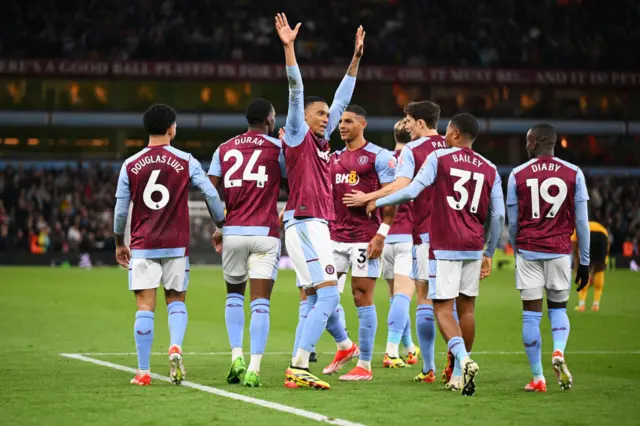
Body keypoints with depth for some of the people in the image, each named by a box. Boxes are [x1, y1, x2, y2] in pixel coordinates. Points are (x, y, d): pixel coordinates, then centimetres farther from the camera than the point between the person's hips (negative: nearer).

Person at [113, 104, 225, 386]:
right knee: (176, 300, 14)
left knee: (145, 307, 1)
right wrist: (221, 226, 11)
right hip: (176, 245, 0)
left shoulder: (130, 165, 0)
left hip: (142, 246, 0)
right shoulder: (185, 162, -2)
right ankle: (176, 347, -13)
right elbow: (211, 195, -4)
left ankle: (143, 372, 1)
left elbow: (121, 209, 4)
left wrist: (119, 244, 17)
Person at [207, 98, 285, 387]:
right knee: (261, 301, -4)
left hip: (232, 232, 3)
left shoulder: (225, 149, 10)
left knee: (234, 294, 20)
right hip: (265, 233, -3)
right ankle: (254, 368, -13)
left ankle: (236, 356, 5)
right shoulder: (276, 147, 1)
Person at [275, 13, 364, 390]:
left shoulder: (322, 142, 18)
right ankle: (298, 368, -18)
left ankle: (300, 370, 6)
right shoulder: (299, 137, -2)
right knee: (328, 295, -15)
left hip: (317, 227, 9)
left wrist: (356, 58, 26)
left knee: (315, 301, 6)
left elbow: (342, 100, 24)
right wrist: (289, 48, -20)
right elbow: (296, 91, -11)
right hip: (304, 226, -9)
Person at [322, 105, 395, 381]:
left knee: (363, 299, -3)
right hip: (335, 236, 6)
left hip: (364, 238, -6)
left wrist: (382, 234, -14)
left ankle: (364, 366, 3)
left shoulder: (379, 156, -3)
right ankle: (345, 346, 24)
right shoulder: (334, 158, 15)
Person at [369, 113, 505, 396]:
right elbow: (498, 216, 7)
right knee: (467, 307, 13)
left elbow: (411, 192, -10)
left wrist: (378, 202, 4)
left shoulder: (439, 158, -4)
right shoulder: (489, 169, 9)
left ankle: (464, 360, -25)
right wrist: (489, 253, 17)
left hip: (444, 247, -4)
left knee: (443, 309, -4)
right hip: (474, 246, 4)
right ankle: (462, 370, 19)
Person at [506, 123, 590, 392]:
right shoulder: (573, 174, 0)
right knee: (558, 307, 16)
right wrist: (584, 262, 8)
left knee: (531, 314, 3)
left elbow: (512, 223, 5)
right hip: (560, 251, 1)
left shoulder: (518, 175, 0)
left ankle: (537, 378, 1)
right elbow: (582, 222, 1)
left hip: (529, 251, -1)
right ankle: (559, 352, -13)